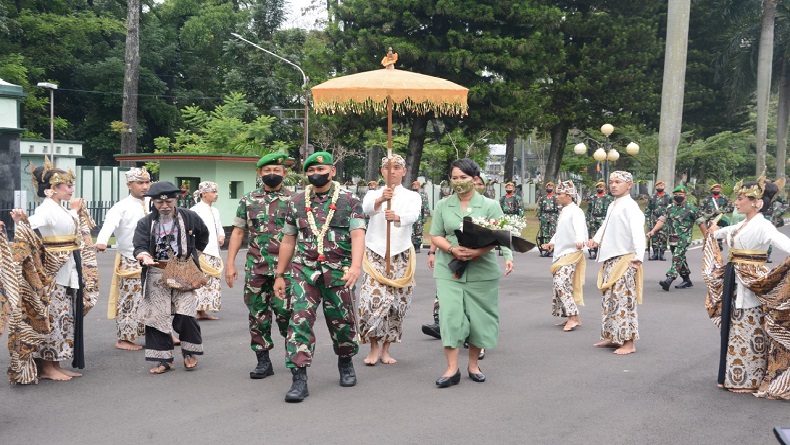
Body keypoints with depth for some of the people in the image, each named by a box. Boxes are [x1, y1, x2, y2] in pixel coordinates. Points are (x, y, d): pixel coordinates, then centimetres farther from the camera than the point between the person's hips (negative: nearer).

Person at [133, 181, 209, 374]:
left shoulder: (189, 217, 1)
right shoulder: (145, 223, -1)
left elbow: (203, 234, 19)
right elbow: (140, 246, -12)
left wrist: (194, 253, 15)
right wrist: (144, 256, -33)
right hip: (157, 275, 1)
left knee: (185, 315, -9)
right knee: (156, 317, 0)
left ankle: (189, 352, 13)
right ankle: (163, 359, 11)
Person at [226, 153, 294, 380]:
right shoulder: (248, 201, 9)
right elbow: (238, 233, 11)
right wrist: (230, 263, 4)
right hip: (255, 268, 3)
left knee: (285, 313, -6)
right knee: (258, 315, 6)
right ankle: (263, 361, 16)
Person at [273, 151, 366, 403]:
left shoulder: (349, 201, 0)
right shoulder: (296, 203, 9)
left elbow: (357, 235, -11)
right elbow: (288, 240, 14)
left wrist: (356, 266, -27)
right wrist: (279, 275, 13)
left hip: (339, 271, -1)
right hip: (304, 270, 1)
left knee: (342, 320, 9)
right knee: (300, 319, -11)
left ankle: (346, 364, 36)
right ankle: (299, 378, -9)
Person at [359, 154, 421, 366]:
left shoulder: (412, 196, 7)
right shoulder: (373, 195, 9)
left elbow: (413, 215, -17)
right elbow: (367, 208, -17)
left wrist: (397, 217, -40)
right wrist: (381, 200, -39)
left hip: (401, 256, 1)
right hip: (374, 255, -1)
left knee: (396, 303, 2)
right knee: (373, 300, -15)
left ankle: (385, 349, 17)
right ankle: (374, 347, 1)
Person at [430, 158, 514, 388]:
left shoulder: (490, 206, 2)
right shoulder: (443, 205, 7)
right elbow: (435, 236, 5)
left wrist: (478, 252, -23)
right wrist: (452, 249, -15)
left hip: (481, 271, 0)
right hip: (449, 271, 1)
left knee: (478, 316, 5)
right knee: (450, 315, -8)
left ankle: (473, 364, 22)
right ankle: (452, 369, -3)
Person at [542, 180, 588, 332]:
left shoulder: (575, 211, -12)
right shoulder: (564, 211, 17)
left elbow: (579, 226, -31)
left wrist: (580, 240, -48)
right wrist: (552, 242, 18)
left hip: (571, 253, -10)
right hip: (561, 253, 10)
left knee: (560, 282, -18)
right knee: (560, 283, 8)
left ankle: (573, 317, -17)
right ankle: (572, 318, 14)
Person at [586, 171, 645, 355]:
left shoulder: (630, 206, -13)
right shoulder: (613, 206, 16)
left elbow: (637, 231, -24)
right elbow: (606, 226, 17)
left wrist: (638, 256, -36)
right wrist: (596, 239, -4)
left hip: (624, 259, -9)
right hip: (610, 259, 9)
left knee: (624, 299, -7)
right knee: (609, 299, 15)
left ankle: (629, 343, -2)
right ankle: (612, 337, 25)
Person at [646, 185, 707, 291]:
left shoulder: (691, 208, -4)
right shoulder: (670, 208, 11)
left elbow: (701, 223, 0)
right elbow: (662, 220, 7)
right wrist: (653, 230, -7)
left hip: (684, 238, -6)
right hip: (672, 238, 6)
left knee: (677, 257, -17)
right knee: (681, 259, 13)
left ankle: (669, 279, -27)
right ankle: (687, 281, 25)